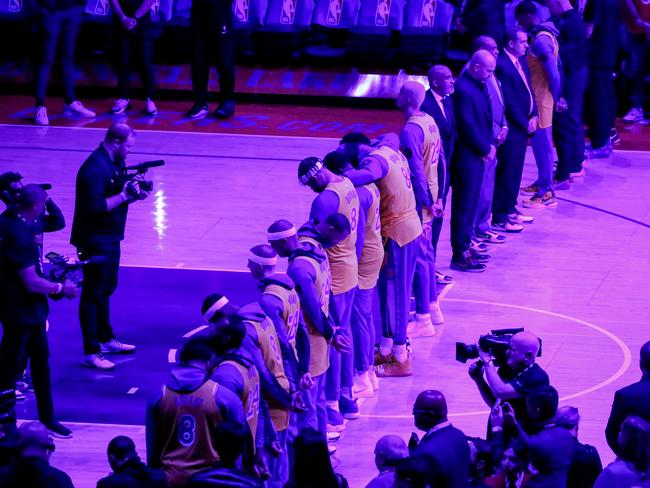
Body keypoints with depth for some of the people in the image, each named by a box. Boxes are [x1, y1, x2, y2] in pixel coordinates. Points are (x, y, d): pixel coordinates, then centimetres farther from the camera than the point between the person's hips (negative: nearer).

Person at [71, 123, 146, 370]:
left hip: (109, 238, 10)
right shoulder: (95, 169, -25)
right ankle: (91, 353, 1)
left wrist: (134, 194, -3)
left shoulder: (116, 162, 7)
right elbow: (96, 207, -30)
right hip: (95, 241, -10)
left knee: (106, 288, 22)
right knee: (93, 294, -4)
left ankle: (106, 339, 38)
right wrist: (124, 195, -25)